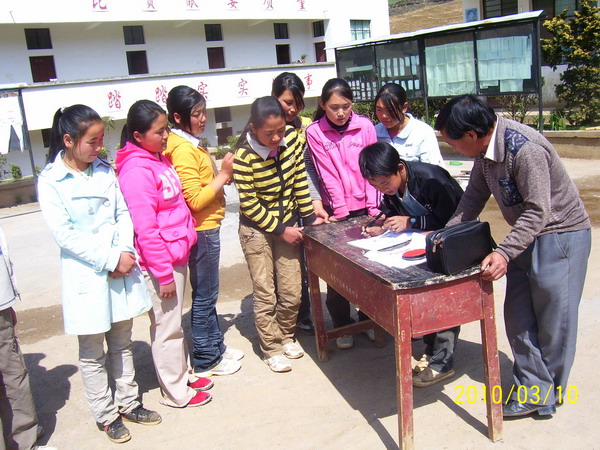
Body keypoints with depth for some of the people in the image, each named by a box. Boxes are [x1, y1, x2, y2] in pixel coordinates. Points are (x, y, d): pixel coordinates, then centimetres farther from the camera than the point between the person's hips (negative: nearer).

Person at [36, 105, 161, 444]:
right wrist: (110, 260, -17)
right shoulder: (50, 181, -9)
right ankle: (106, 414, 25)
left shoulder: (105, 170, 5)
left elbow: (123, 215, 5)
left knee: (122, 342, 17)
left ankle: (128, 403, 33)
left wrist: (124, 253, -11)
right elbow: (64, 234, -15)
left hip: (122, 268, 5)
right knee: (92, 352, 9)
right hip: (86, 275, -4)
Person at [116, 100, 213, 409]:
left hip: (176, 255, 9)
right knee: (166, 327, 6)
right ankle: (175, 393, 22)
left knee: (174, 322, 21)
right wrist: (164, 274, -19)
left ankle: (184, 374, 37)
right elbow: (146, 230, -23)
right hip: (160, 262, -9)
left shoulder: (158, 158, 9)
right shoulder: (137, 171, -21)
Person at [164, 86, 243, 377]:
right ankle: (205, 360, 16)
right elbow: (196, 200, -23)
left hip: (207, 227, 10)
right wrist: (224, 175, -18)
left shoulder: (190, 143, 11)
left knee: (207, 293, 19)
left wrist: (223, 175, 2)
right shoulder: (182, 150, -20)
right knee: (204, 295, 2)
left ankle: (215, 345, 33)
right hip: (202, 230, -10)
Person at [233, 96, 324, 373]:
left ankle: (287, 337, 32)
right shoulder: (244, 157, -21)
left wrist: (309, 216, 1)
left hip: (287, 225, 4)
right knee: (265, 293, 3)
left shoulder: (292, 141, -8)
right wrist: (280, 229, -15)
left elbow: (300, 181, 2)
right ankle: (271, 349, 19)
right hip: (257, 229, -4)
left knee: (291, 292, 9)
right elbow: (249, 204, -17)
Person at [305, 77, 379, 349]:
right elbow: (328, 175, -7)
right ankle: (342, 325, 17)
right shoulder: (314, 132, -4)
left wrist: (373, 207, -7)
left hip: (363, 207, 1)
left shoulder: (364, 126, -1)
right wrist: (341, 211, -12)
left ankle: (368, 319, 25)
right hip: (335, 210, -1)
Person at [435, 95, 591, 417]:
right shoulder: (486, 146, -3)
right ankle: (531, 390, 20)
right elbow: (474, 196, 5)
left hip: (560, 234, -8)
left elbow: (538, 212, -28)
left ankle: (547, 394, 20)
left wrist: (504, 253, -34)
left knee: (553, 320, 3)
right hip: (527, 235, 8)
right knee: (518, 317, 9)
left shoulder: (525, 150, -29)